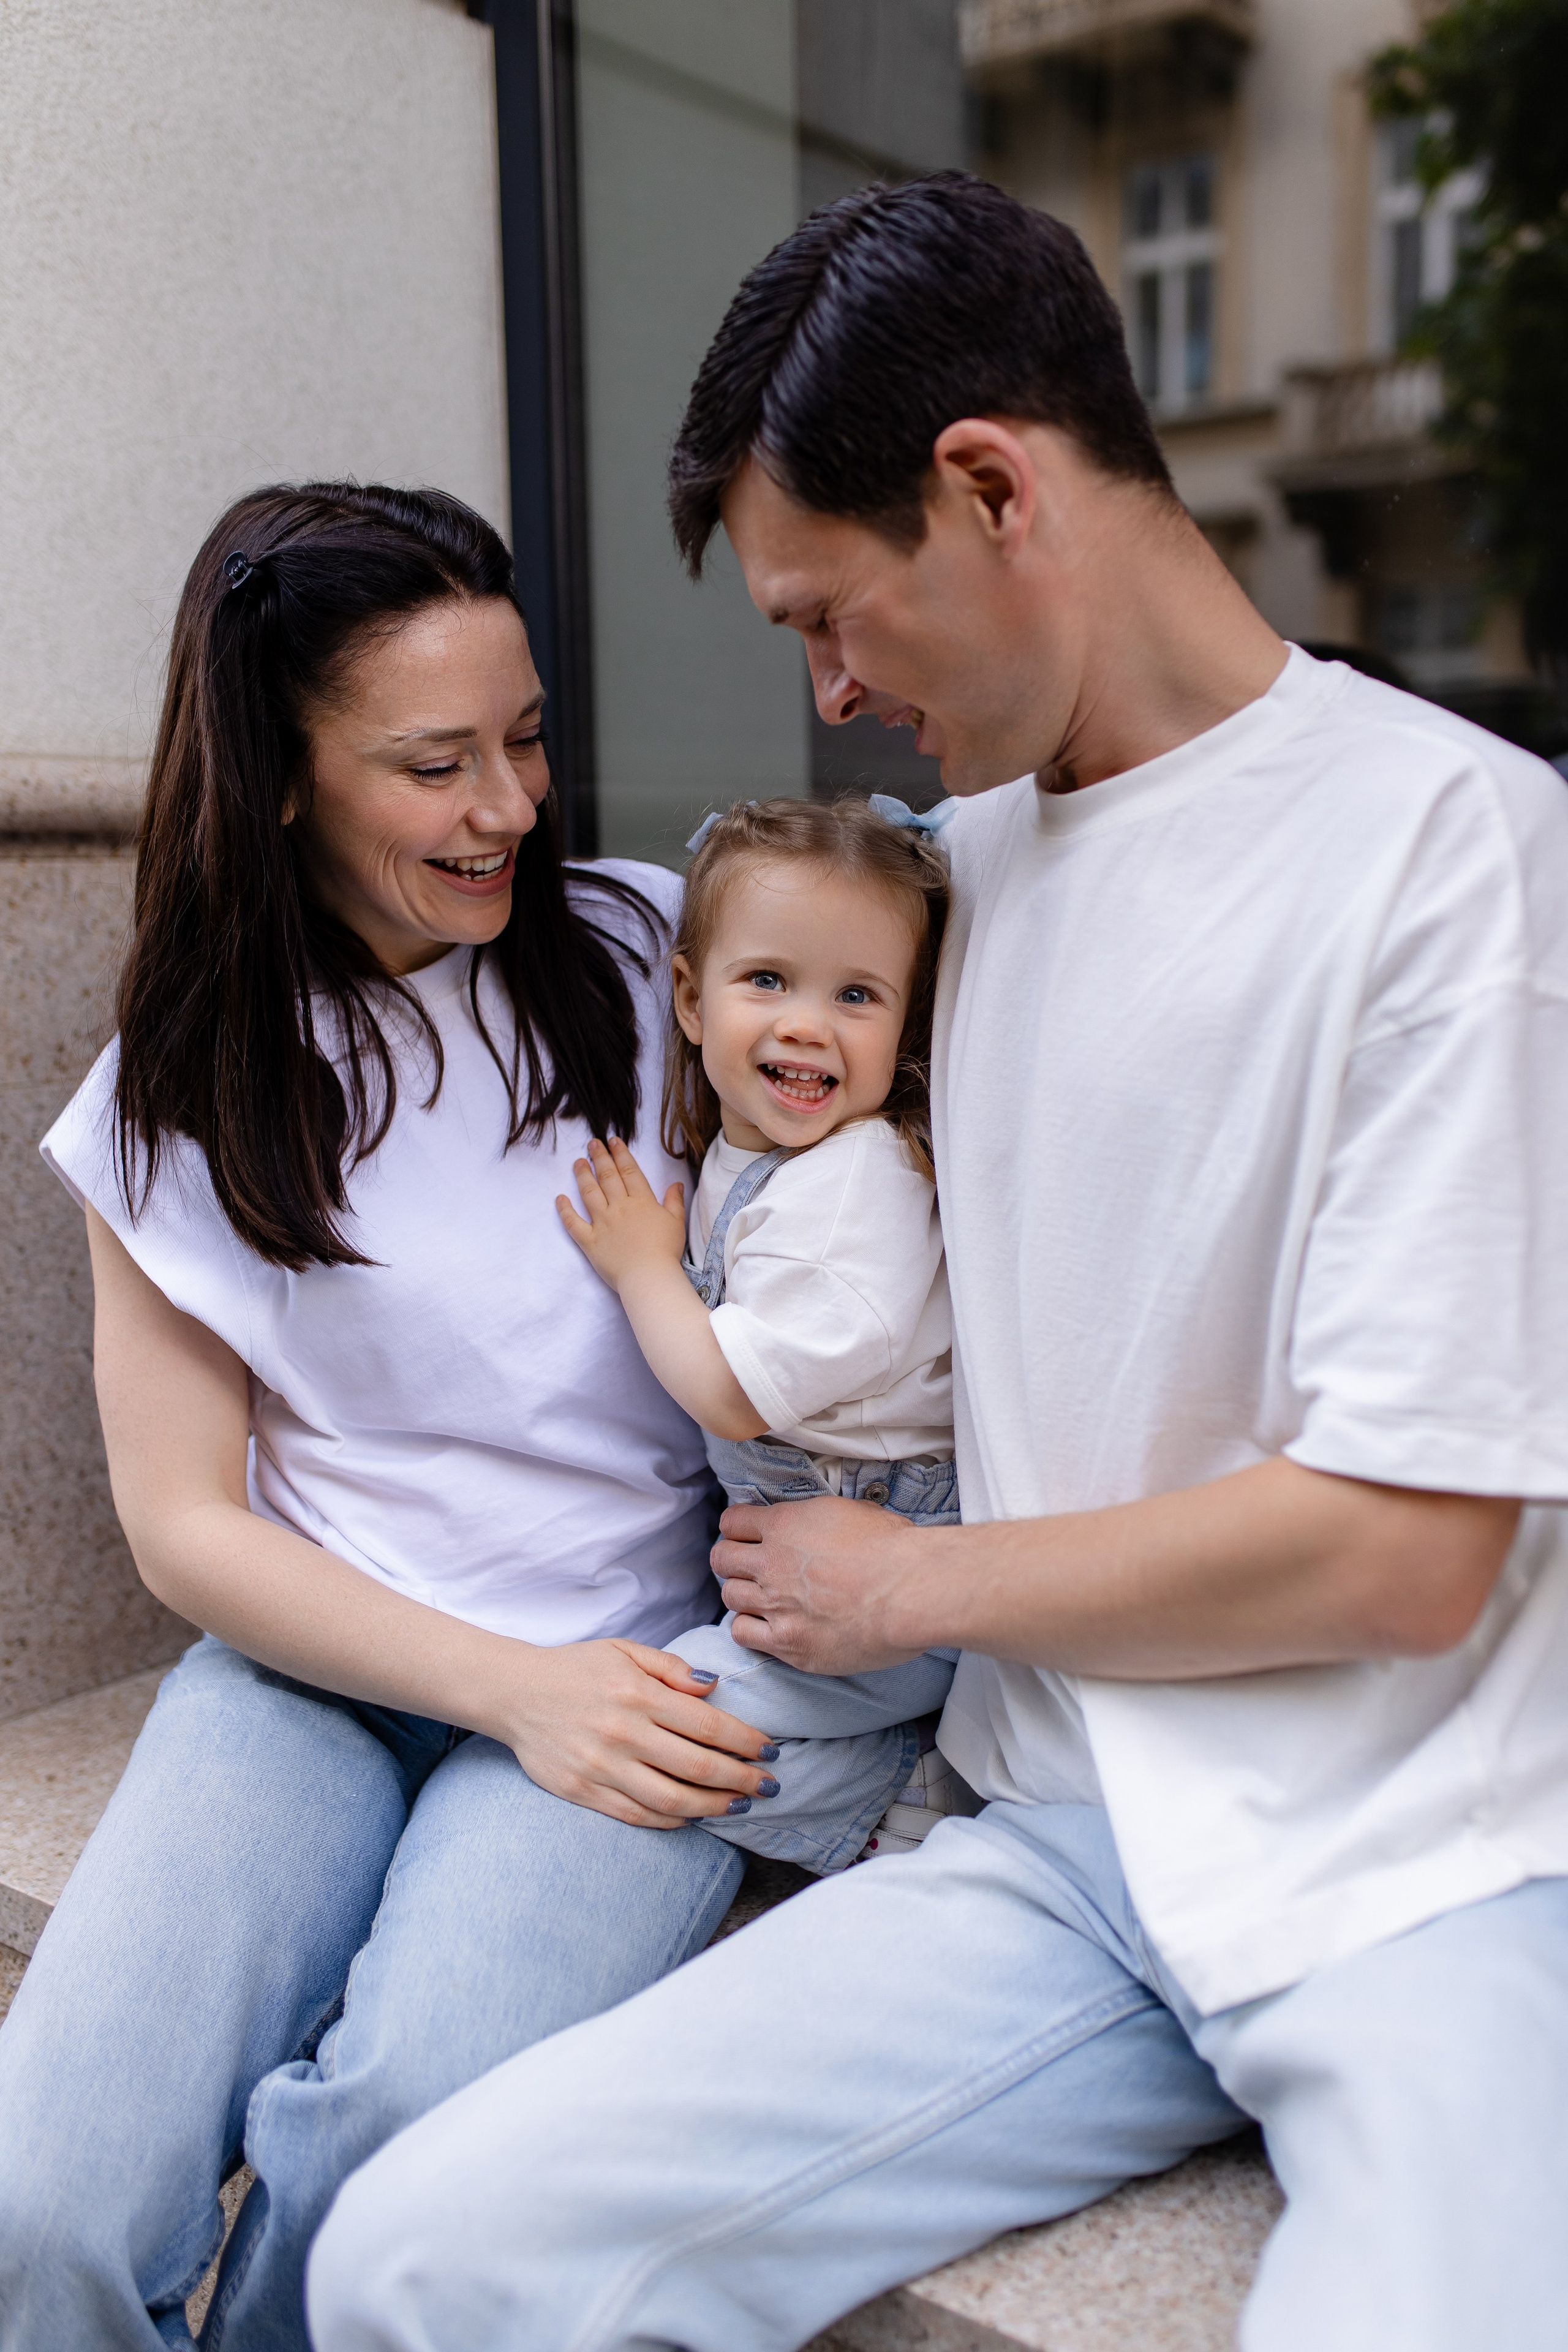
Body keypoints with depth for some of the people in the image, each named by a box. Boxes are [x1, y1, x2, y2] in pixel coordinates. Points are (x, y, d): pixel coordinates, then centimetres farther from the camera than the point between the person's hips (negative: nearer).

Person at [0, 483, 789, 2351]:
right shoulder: (181, 1090, 3)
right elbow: (185, 1522, 2)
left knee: (412, 2116, -27)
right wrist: (509, 1690, -11)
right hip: (315, 1657, 1)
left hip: (632, 1663, 0)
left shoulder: (648, 955, 2)